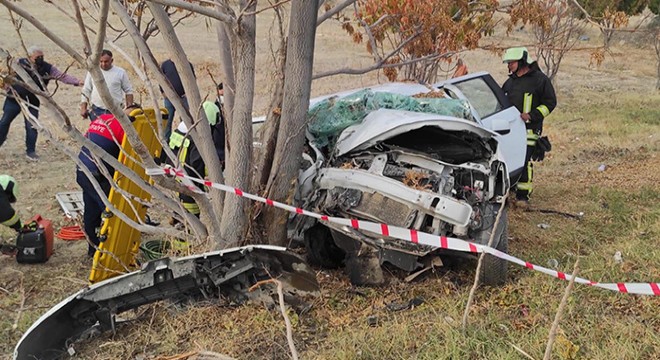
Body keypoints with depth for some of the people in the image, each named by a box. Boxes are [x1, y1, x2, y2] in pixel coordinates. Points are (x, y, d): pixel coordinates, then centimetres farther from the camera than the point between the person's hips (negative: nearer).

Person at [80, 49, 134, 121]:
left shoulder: (120, 72, 3)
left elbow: (128, 91, 7)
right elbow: (85, 91, 11)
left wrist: (130, 107, 0)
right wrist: (83, 108, 4)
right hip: (96, 112, 1)